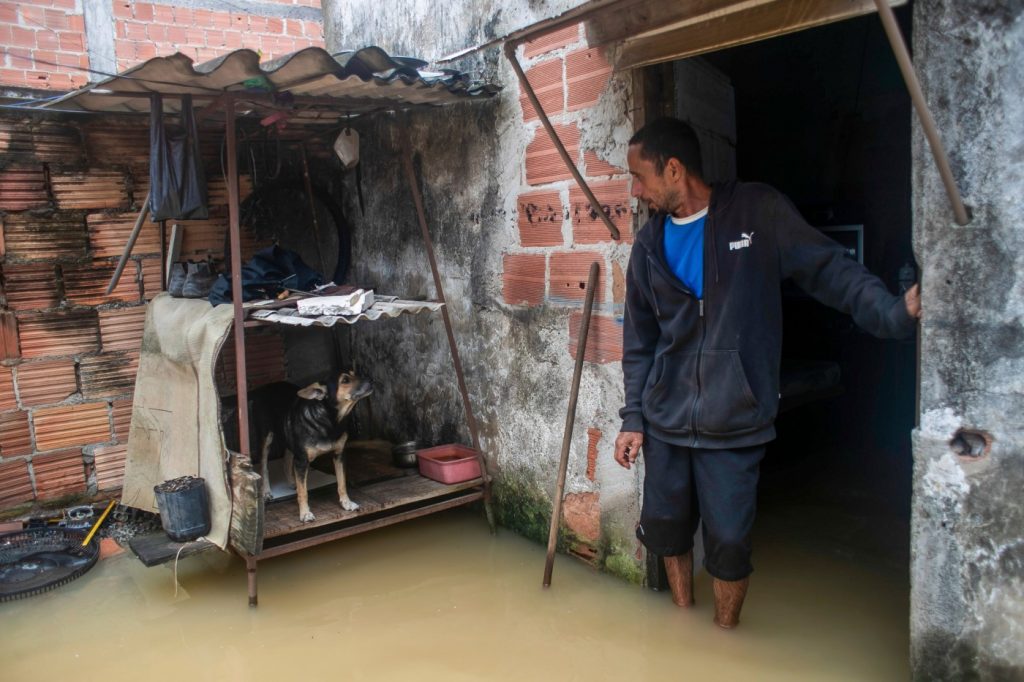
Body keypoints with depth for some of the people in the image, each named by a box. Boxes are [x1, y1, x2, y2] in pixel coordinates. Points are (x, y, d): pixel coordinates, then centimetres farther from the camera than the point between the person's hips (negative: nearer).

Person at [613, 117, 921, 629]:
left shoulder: (759, 211, -5)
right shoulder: (649, 244, 6)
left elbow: (829, 270, -6)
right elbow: (639, 342, 9)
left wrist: (894, 312, -22)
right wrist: (633, 418, 5)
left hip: (734, 422, -4)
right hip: (665, 419, 4)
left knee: (728, 540, 3)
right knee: (666, 526, 13)